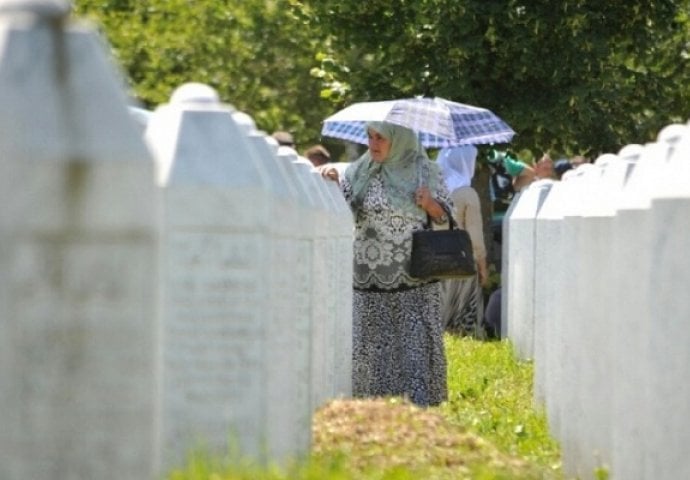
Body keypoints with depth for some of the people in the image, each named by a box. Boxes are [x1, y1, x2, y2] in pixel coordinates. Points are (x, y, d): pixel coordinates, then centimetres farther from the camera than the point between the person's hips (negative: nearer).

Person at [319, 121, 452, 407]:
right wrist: (332, 182, -17)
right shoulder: (359, 173, 6)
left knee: (416, 342, -6)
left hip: (416, 280, -2)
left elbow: (448, 217, 8)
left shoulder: (424, 171, 2)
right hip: (370, 283, 2)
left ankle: (418, 404, -3)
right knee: (372, 344, 1)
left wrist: (429, 204, -12)